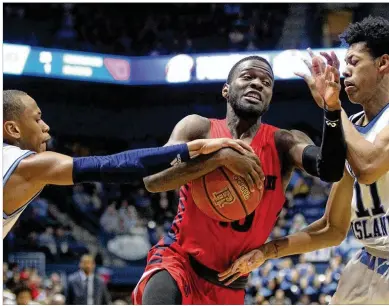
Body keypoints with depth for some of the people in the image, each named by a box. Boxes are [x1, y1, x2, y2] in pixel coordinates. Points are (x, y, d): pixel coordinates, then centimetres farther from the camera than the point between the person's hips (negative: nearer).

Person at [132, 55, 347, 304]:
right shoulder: (199, 128, -4)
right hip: (178, 262, -3)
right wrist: (221, 155, -29)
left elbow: (330, 170, -23)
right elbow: (152, 180, -20)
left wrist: (332, 108, -37)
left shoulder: (282, 144, -2)